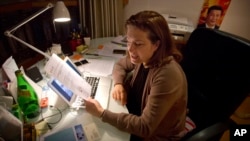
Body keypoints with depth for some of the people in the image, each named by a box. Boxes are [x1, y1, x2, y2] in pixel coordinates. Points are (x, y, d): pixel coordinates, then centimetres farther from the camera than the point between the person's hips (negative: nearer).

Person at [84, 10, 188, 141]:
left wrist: (102, 113, -30)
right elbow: (120, 65, 10)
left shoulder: (167, 75, -34)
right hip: (137, 120, 6)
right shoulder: (143, 58, -11)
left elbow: (145, 127, -31)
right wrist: (118, 84, -11)